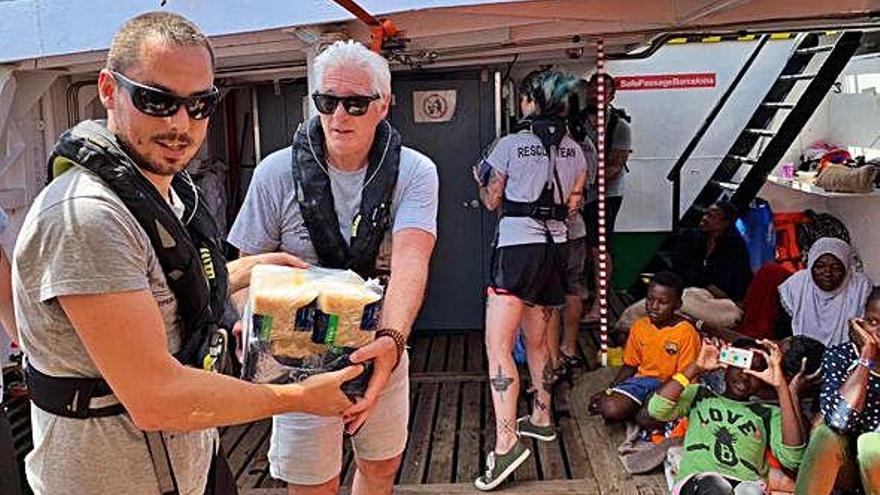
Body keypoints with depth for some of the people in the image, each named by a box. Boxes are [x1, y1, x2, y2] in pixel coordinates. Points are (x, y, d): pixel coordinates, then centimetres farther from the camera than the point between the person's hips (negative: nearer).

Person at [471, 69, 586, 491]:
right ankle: (542, 419, 32)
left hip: (518, 247, -7)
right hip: (556, 249, 7)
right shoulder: (575, 151, 8)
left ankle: (506, 443, -19)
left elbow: (491, 202, 3)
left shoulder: (510, 145, -7)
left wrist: (480, 181, 23)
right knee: (537, 341, 20)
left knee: (498, 347, -10)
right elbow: (572, 206, 12)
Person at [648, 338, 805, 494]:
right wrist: (697, 367, 6)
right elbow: (656, 409, 5)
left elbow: (792, 458, 1)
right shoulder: (700, 395, 25)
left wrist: (781, 386, 2)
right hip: (697, 480, 0)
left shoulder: (769, 413, 23)